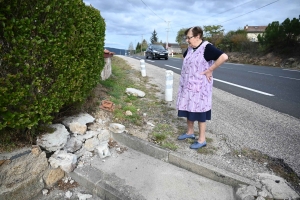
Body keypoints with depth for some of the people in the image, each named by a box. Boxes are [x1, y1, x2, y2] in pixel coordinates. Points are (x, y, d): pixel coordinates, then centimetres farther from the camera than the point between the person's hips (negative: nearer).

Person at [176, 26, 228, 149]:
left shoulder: (207, 47, -16)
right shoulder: (190, 48, 8)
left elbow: (224, 57, -28)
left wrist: (209, 71, -22)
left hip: (199, 86, -8)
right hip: (187, 85, 8)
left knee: (199, 111, 0)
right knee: (188, 109, 15)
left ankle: (202, 140, 14)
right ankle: (190, 132, 33)